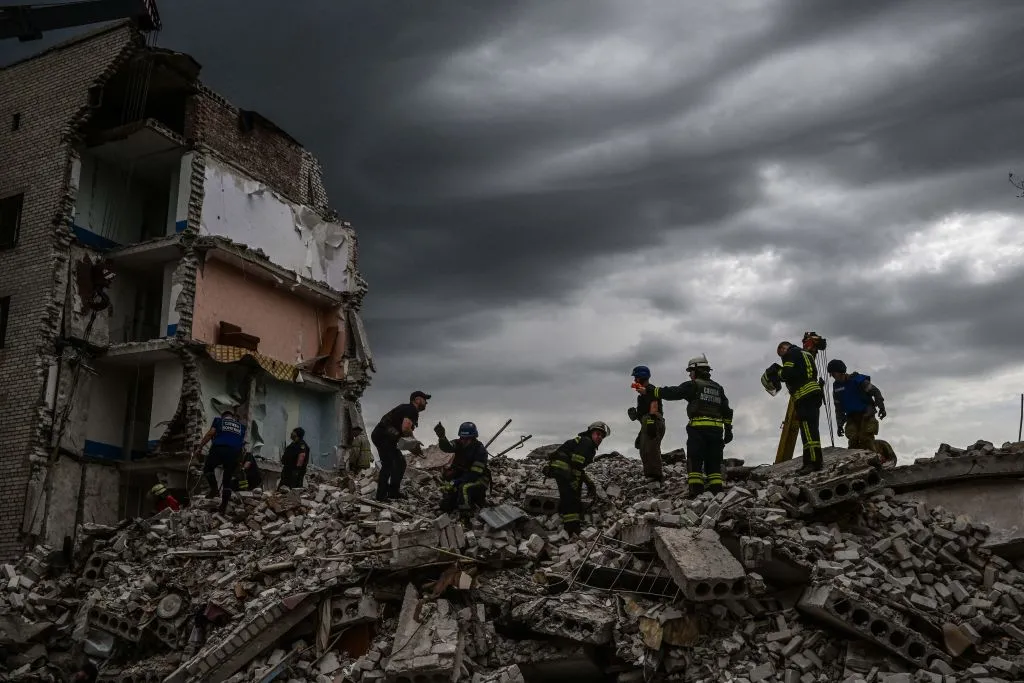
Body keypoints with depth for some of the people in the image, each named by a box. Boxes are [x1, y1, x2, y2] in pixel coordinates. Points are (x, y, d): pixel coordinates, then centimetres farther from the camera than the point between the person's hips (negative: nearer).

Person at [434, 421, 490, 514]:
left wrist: (458, 481, -32)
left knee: (464, 487, -36)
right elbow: (447, 447, -31)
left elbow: (475, 473, -23)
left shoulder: (481, 450, -20)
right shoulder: (459, 444, -7)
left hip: (478, 479, -5)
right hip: (461, 477, 5)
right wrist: (441, 436, -53)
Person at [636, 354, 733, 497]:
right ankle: (716, 490, 2)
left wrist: (649, 391, -4)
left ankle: (695, 491, -13)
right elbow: (727, 411, 18)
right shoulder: (718, 388, 19)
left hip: (698, 429, -6)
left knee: (694, 461, -5)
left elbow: (672, 393, -8)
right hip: (716, 430, 6)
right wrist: (728, 430, 20)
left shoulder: (693, 385, -2)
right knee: (713, 462, 9)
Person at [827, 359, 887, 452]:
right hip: (852, 416, 5)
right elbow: (839, 408, 14)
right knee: (853, 439, -7)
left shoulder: (857, 379, -12)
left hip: (866, 414, -5)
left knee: (866, 438, -14)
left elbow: (875, 391, -7)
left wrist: (881, 407, -13)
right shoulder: (836, 387, 6)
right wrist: (839, 425, 10)